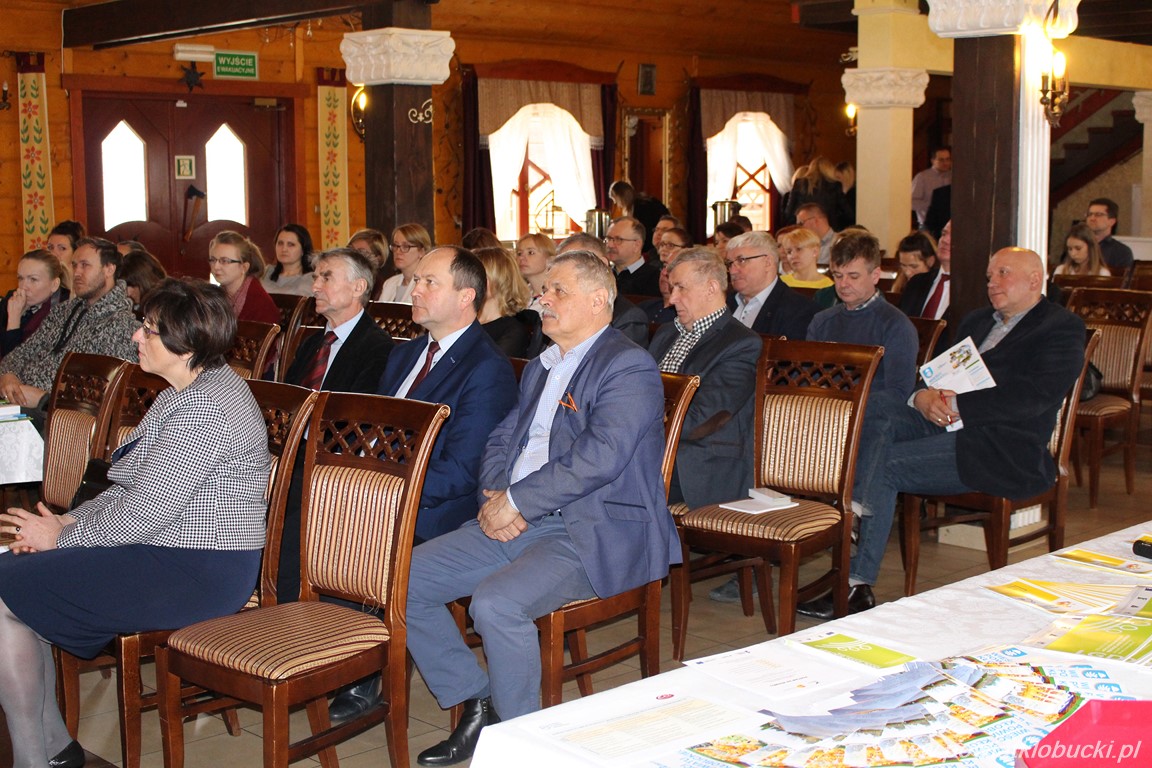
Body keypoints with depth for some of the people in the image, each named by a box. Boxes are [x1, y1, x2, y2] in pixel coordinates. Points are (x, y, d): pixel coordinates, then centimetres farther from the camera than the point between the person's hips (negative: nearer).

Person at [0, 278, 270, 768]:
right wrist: (70, 521, 1)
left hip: (197, 576, -11)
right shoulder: (184, 394, 14)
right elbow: (134, 486, 17)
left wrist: (62, 536, -8)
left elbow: (143, 512, -22)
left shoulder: (204, 408, -21)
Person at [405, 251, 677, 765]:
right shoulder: (540, 367, 21)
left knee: (497, 602, -32)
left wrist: (516, 501, -17)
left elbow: (599, 457, -21)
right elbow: (503, 438, 20)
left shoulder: (629, 367, -9)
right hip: (516, 523, 9)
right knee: (406, 580, -2)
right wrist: (495, 496, -2)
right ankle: (476, 705, 10)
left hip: (595, 534, -9)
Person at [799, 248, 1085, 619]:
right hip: (947, 423, 7)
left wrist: (957, 404, -19)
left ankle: (857, 583, -19)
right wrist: (924, 397, -7)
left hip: (1004, 448, -7)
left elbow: (1033, 397, -15)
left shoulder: (1062, 328, 0)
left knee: (885, 465, -23)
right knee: (879, 415, -23)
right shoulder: (976, 321, 26)